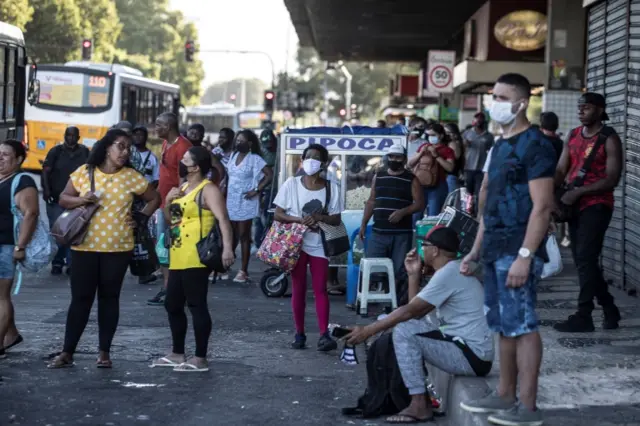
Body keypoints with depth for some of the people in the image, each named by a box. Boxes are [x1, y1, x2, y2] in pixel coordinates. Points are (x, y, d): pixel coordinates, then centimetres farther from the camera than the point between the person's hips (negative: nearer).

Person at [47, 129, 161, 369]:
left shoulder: (131, 177, 0)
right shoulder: (84, 172, 0)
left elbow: (154, 199, 12)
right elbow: (63, 199, 7)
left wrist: (141, 218, -1)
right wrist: (81, 200, -12)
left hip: (118, 248, 0)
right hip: (85, 246, 0)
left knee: (109, 297, 7)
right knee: (80, 298, 2)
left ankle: (104, 352, 14)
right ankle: (67, 352, 8)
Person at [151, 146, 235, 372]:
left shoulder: (208, 190, -11)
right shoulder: (183, 188, 18)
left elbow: (223, 219, -22)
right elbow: (171, 219, 25)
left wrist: (227, 248, -34)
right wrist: (168, 201, 5)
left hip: (196, 259, -10)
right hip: (178, 258, 10)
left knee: (197, 305, -7)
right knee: (172, 305, 15)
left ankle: (200, 358, -3)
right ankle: (177, 353, 27)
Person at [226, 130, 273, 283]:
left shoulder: (254, 159, -10)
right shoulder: (233, 155, 10)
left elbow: (270, 175, -16)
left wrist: (257, 190, -17)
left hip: (245, 202, -6)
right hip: (231, 201, 6)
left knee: (243, 236, -2)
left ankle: (243, 271, 2)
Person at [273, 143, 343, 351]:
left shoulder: (331, 187, 0)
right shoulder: (292, 184, -1)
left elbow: (336, 219, 1)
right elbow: (278, 214, -1)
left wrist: (319, 218, -19)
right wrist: (299, 220, -18)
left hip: (319, 244, 0)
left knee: (320, 289, -5)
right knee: (298, 289, 5)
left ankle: (324, 334, -12)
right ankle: (299, 333, 12)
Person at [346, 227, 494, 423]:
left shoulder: (448, 273, -14)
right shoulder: (454, 271, 17)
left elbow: (409, 312, -16)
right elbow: (415, 312, 16)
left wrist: (367, 331, -11)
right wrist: (414, 275, 11)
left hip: (472, 356, -10)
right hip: (468, 348, 10)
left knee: (404, 332, -16)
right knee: (410, 325, 15)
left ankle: (419, 406, -12)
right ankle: (422, 398, 10)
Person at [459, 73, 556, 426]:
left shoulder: (534, 145, -11)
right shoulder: (500, 146, 17)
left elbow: (542, 205, -17)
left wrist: (524, 255, -23)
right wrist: (475, 250, 19)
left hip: (517, 251, -9)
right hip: (495, 251, 9)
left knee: (522, 326, -7)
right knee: (504, 326, 13)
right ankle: (505, 396, 21)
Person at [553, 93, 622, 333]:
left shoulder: (609, 139, -8)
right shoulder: (573, 135, 12)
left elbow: (612, 179, -15)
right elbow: (561, 170, 7)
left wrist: (578, 192, -22)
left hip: (596, 206, -7)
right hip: (574, 205, 7)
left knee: (585, 259, -13)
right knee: (583, 260, 11)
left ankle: (583, 317, -10)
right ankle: (609, 309, 23)